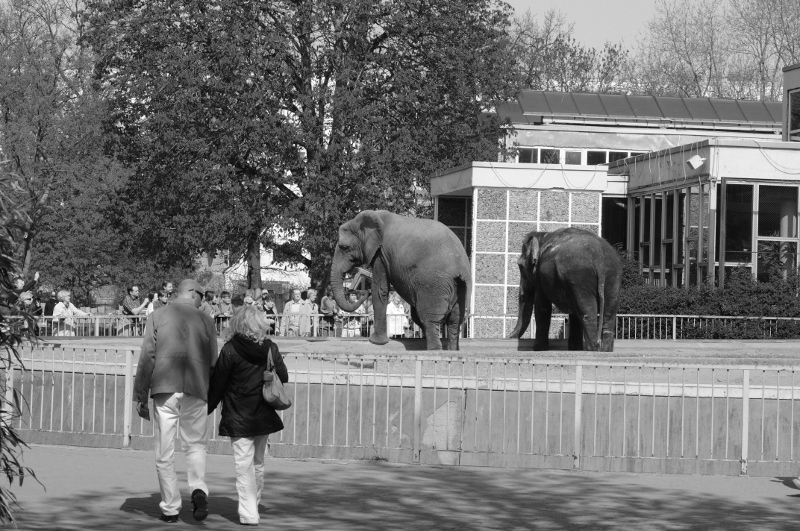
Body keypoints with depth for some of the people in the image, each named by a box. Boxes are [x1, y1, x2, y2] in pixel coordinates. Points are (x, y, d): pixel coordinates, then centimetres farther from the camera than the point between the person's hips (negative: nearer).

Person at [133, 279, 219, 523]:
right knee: (196, 444, 14)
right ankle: (198, 489, -10)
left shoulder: (157, 317, 5)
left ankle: (170, 508, 5)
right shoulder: (205, 320, 7)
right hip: (196, 391, 1)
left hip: (165, 387, -1)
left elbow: (147, 357, 0)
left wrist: (140, 396, 3)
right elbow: (213, 363, 8)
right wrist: (212, 397, 18)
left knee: (165, 452, 5)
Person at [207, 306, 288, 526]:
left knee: (244, 465, -2)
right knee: (258, 463, 18)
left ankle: (248, 514, -6)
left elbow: (217, 384, -7)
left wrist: (207, 409, 5)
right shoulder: (271, 348, -1)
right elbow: (283, 378, 7)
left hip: (238, 419, -4)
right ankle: (253, 505, 32)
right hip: (264, 417, 4)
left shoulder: (230, 350, -12)